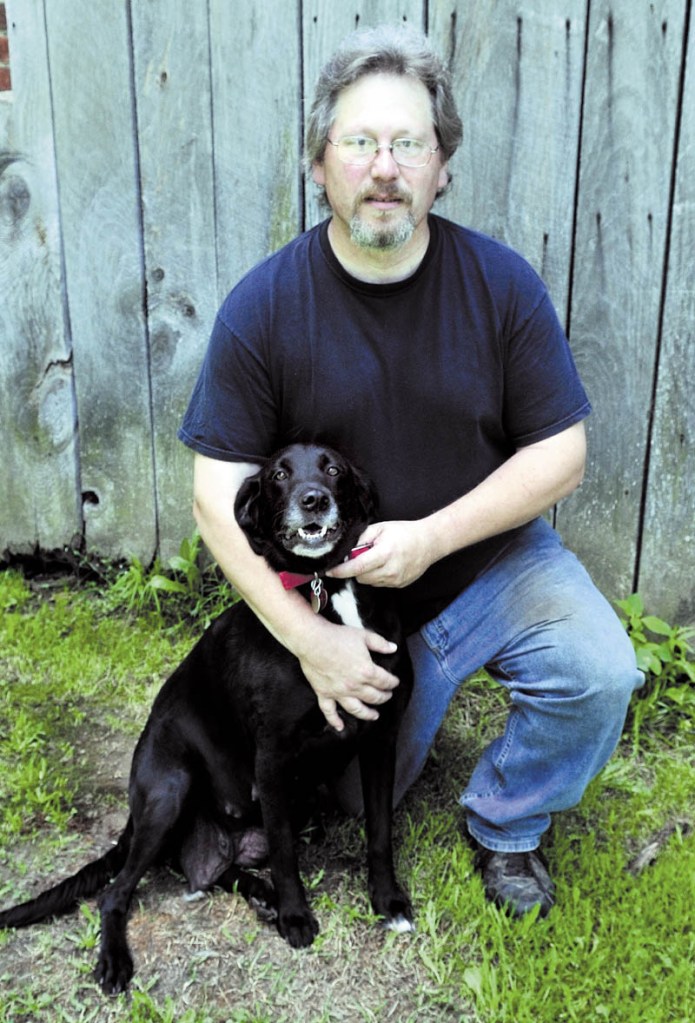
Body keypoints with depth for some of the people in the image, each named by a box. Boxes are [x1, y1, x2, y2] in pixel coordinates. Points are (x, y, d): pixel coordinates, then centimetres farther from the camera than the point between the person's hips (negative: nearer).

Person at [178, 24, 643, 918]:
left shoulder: (501, 283, -12)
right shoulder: (263, 307, -14)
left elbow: (559, 454, -10)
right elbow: (219, 492, -14)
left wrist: (430, 537, -22)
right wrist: (307, 637, -21)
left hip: (490, 554, 1)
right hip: (341, 595, 0)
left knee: (600, 674, -24)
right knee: (364, 797, 8)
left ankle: (505, 820, 7)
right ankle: (424, 684, 40)